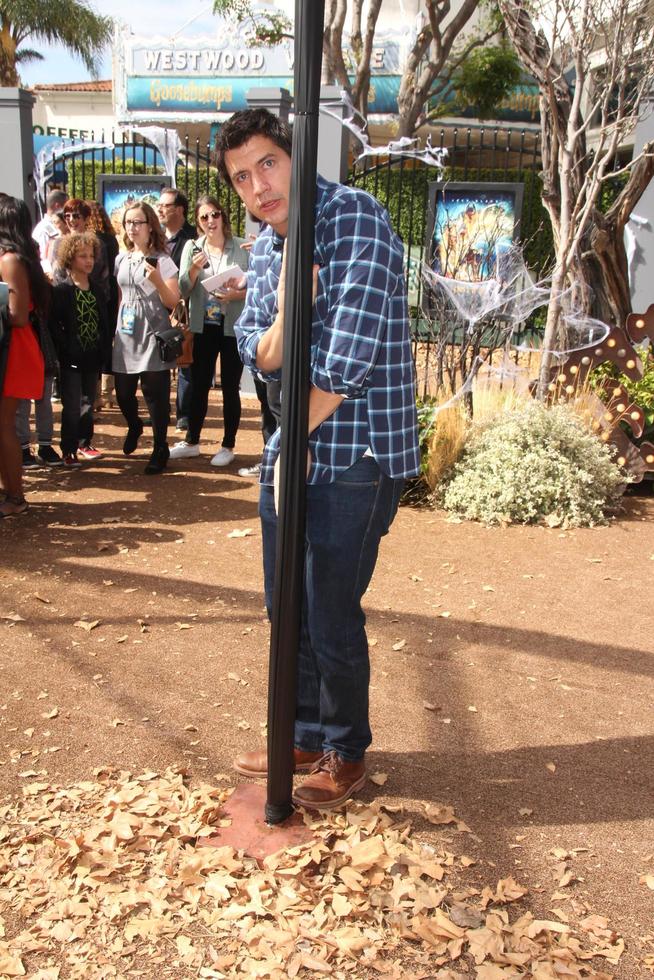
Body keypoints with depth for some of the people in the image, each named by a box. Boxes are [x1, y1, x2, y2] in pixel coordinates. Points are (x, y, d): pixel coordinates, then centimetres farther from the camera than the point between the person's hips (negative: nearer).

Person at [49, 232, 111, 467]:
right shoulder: (61, 291, -7)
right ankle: (69, 451, 6)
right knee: (72, 407, -3)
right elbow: (54, 325, -12)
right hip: (71, 360, -5)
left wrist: (104, 350, 0)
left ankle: (85, 442, 28)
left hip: (93, 359, 5)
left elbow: (105, 323, 10)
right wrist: (67, 351, -17)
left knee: (88, 404, 14)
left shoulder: (97, 290, 9)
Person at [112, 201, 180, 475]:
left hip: (153, 336, -5)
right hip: (126, 336, 5)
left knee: (155, 393, -3)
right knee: (123, 392, 7)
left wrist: (157, 281, -23)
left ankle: (160, 448, 10)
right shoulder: (121, 259, 10)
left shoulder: (161, 260, -5)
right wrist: (115, 328, 15)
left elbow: (173, 302, -7)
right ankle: (134, 426, 38)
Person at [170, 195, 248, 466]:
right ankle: (192, 441, 25)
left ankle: (228, 446, 17)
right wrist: (194, 269, -16)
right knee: (198, 385, 11)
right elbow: (183, 290, 0)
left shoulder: (242, 247, -3)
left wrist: (237, 295, -21)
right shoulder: (192, 247, 5)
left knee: (230, 387, 5)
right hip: (203, 326, 3)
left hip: (233, 327, -3)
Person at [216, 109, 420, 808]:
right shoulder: (264, 249, 11)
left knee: (332, 617, 2)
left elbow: (351, 350, -21)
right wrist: (284, 313, -16)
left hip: (355, 453, -8)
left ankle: (346, 752, 25)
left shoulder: (353, 216, -13)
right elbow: (259, 356, 6)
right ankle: (305, 735, 37)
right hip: (290, 447, 8)